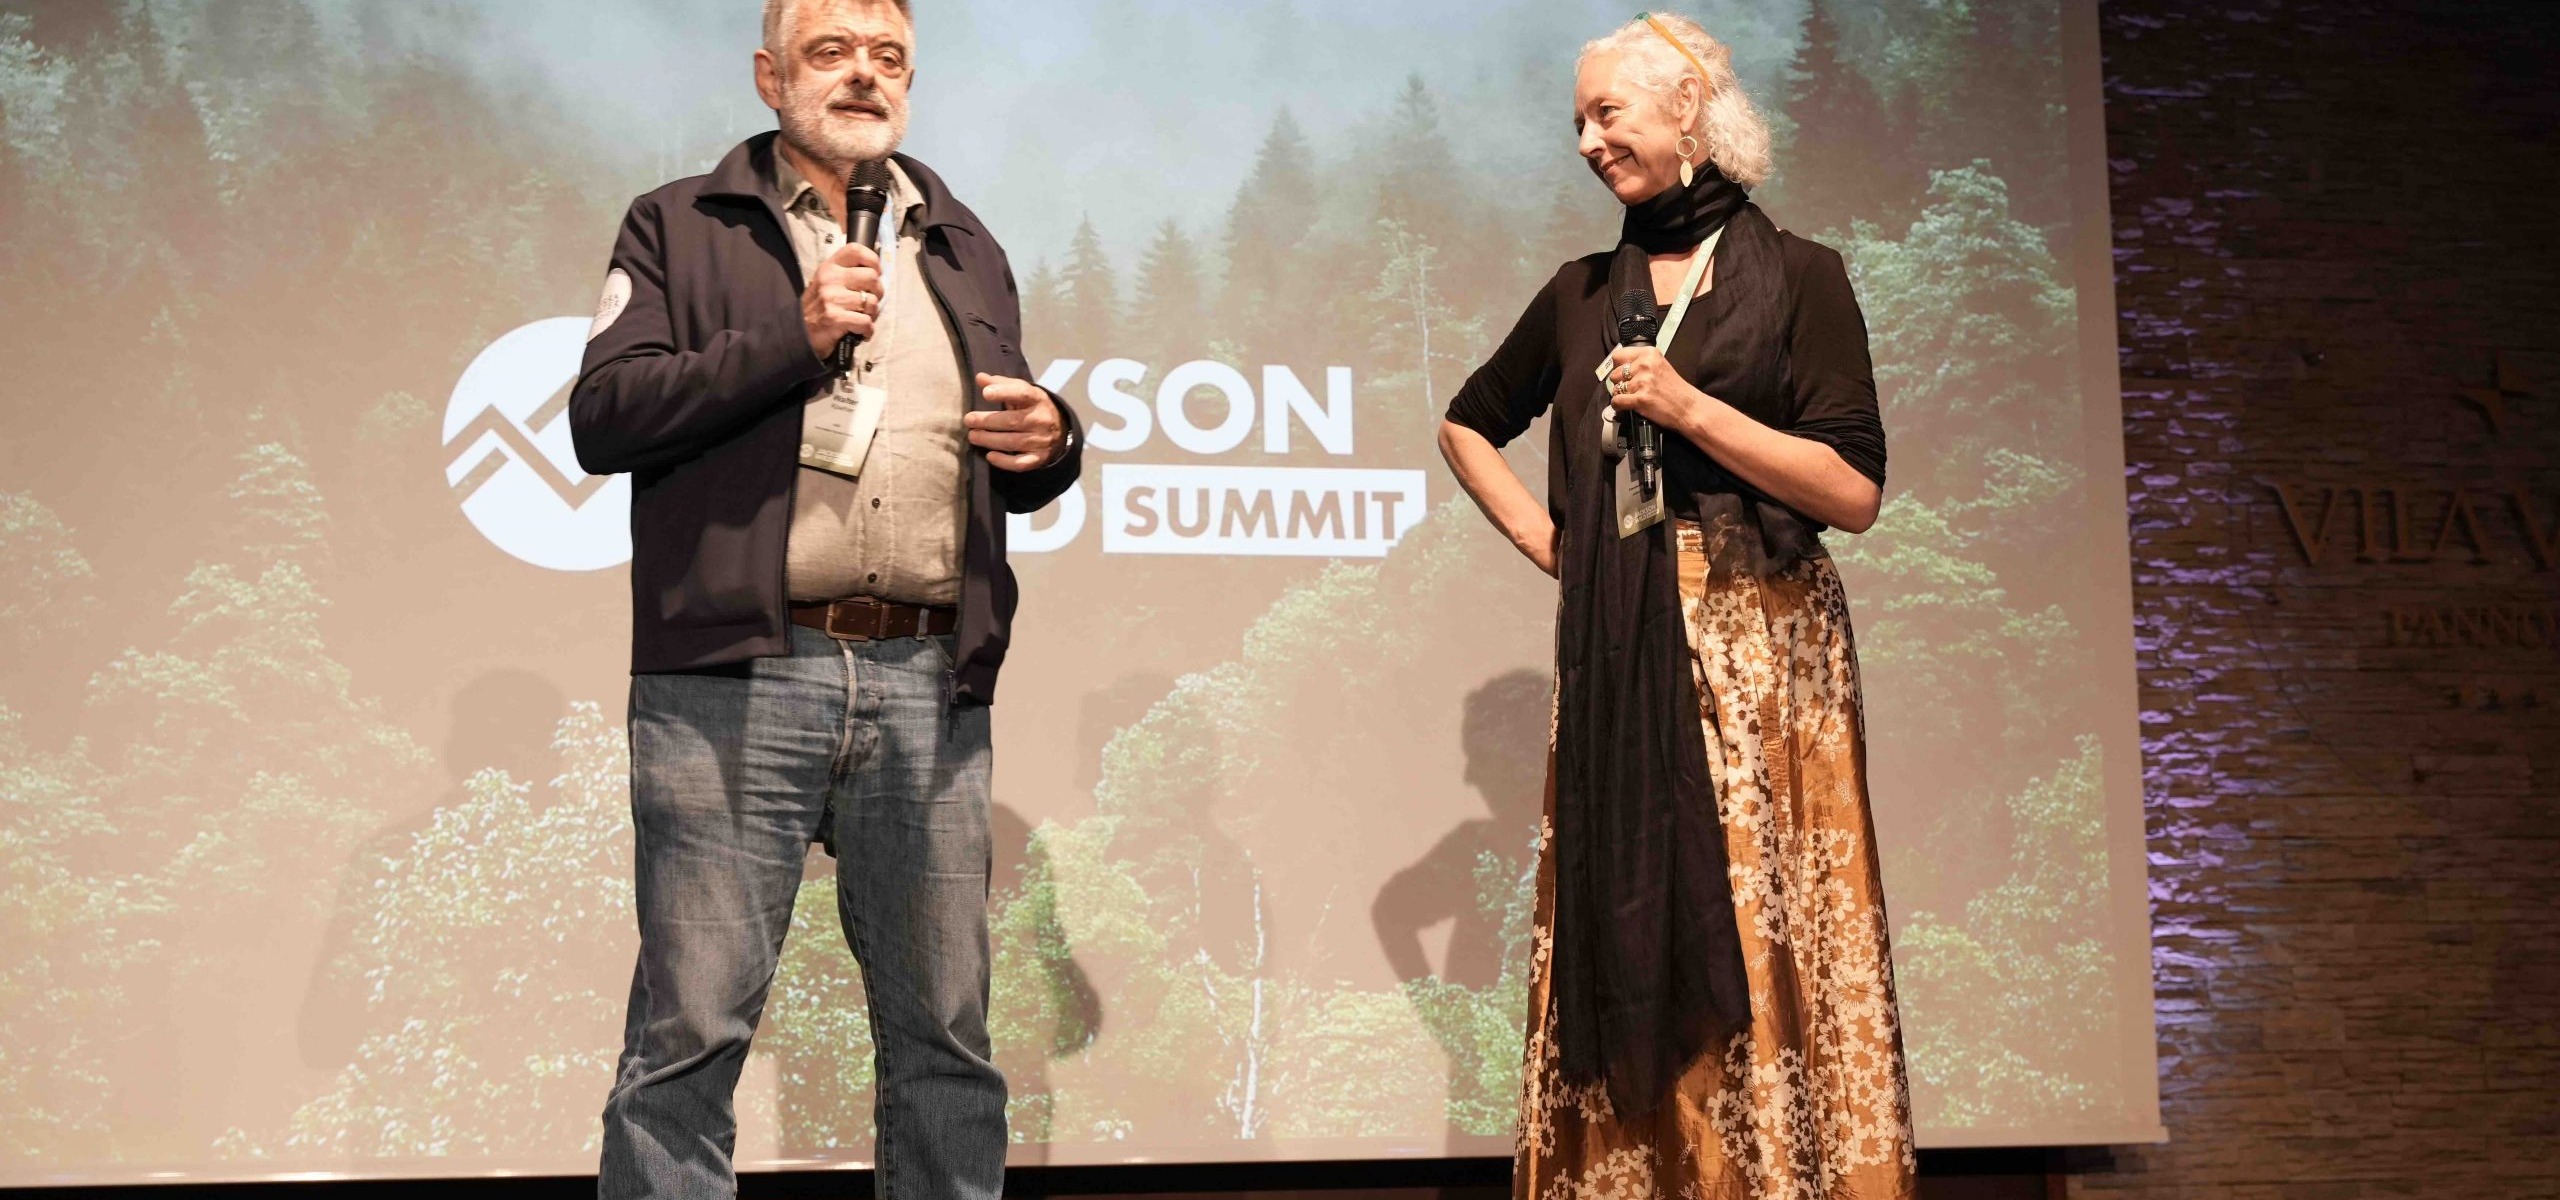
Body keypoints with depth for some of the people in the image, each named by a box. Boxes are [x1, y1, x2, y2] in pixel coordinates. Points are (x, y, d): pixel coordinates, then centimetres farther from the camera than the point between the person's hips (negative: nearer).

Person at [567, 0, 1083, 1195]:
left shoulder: (963, 247, 22)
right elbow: (602, 416, -4)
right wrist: (794, 340, -12)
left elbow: (1008, 466, 26)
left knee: (945, 1030, 7)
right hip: (736, 681, -4)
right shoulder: (682, 228, 9)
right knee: (691, 1027, -5)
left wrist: (1049, 443, 2)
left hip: (929, 687, 4)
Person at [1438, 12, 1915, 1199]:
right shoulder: (1582, 292, 14)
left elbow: (1856, 492, -6)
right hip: (1614, 657, 4)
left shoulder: (1795, 276, 0)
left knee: (1759, 934, -6)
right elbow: (1468, 424, 28)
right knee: (1623, 935, 2)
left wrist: (1690, 406, -12)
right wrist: (1540, 535, 12)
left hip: (1758, 654, -4)